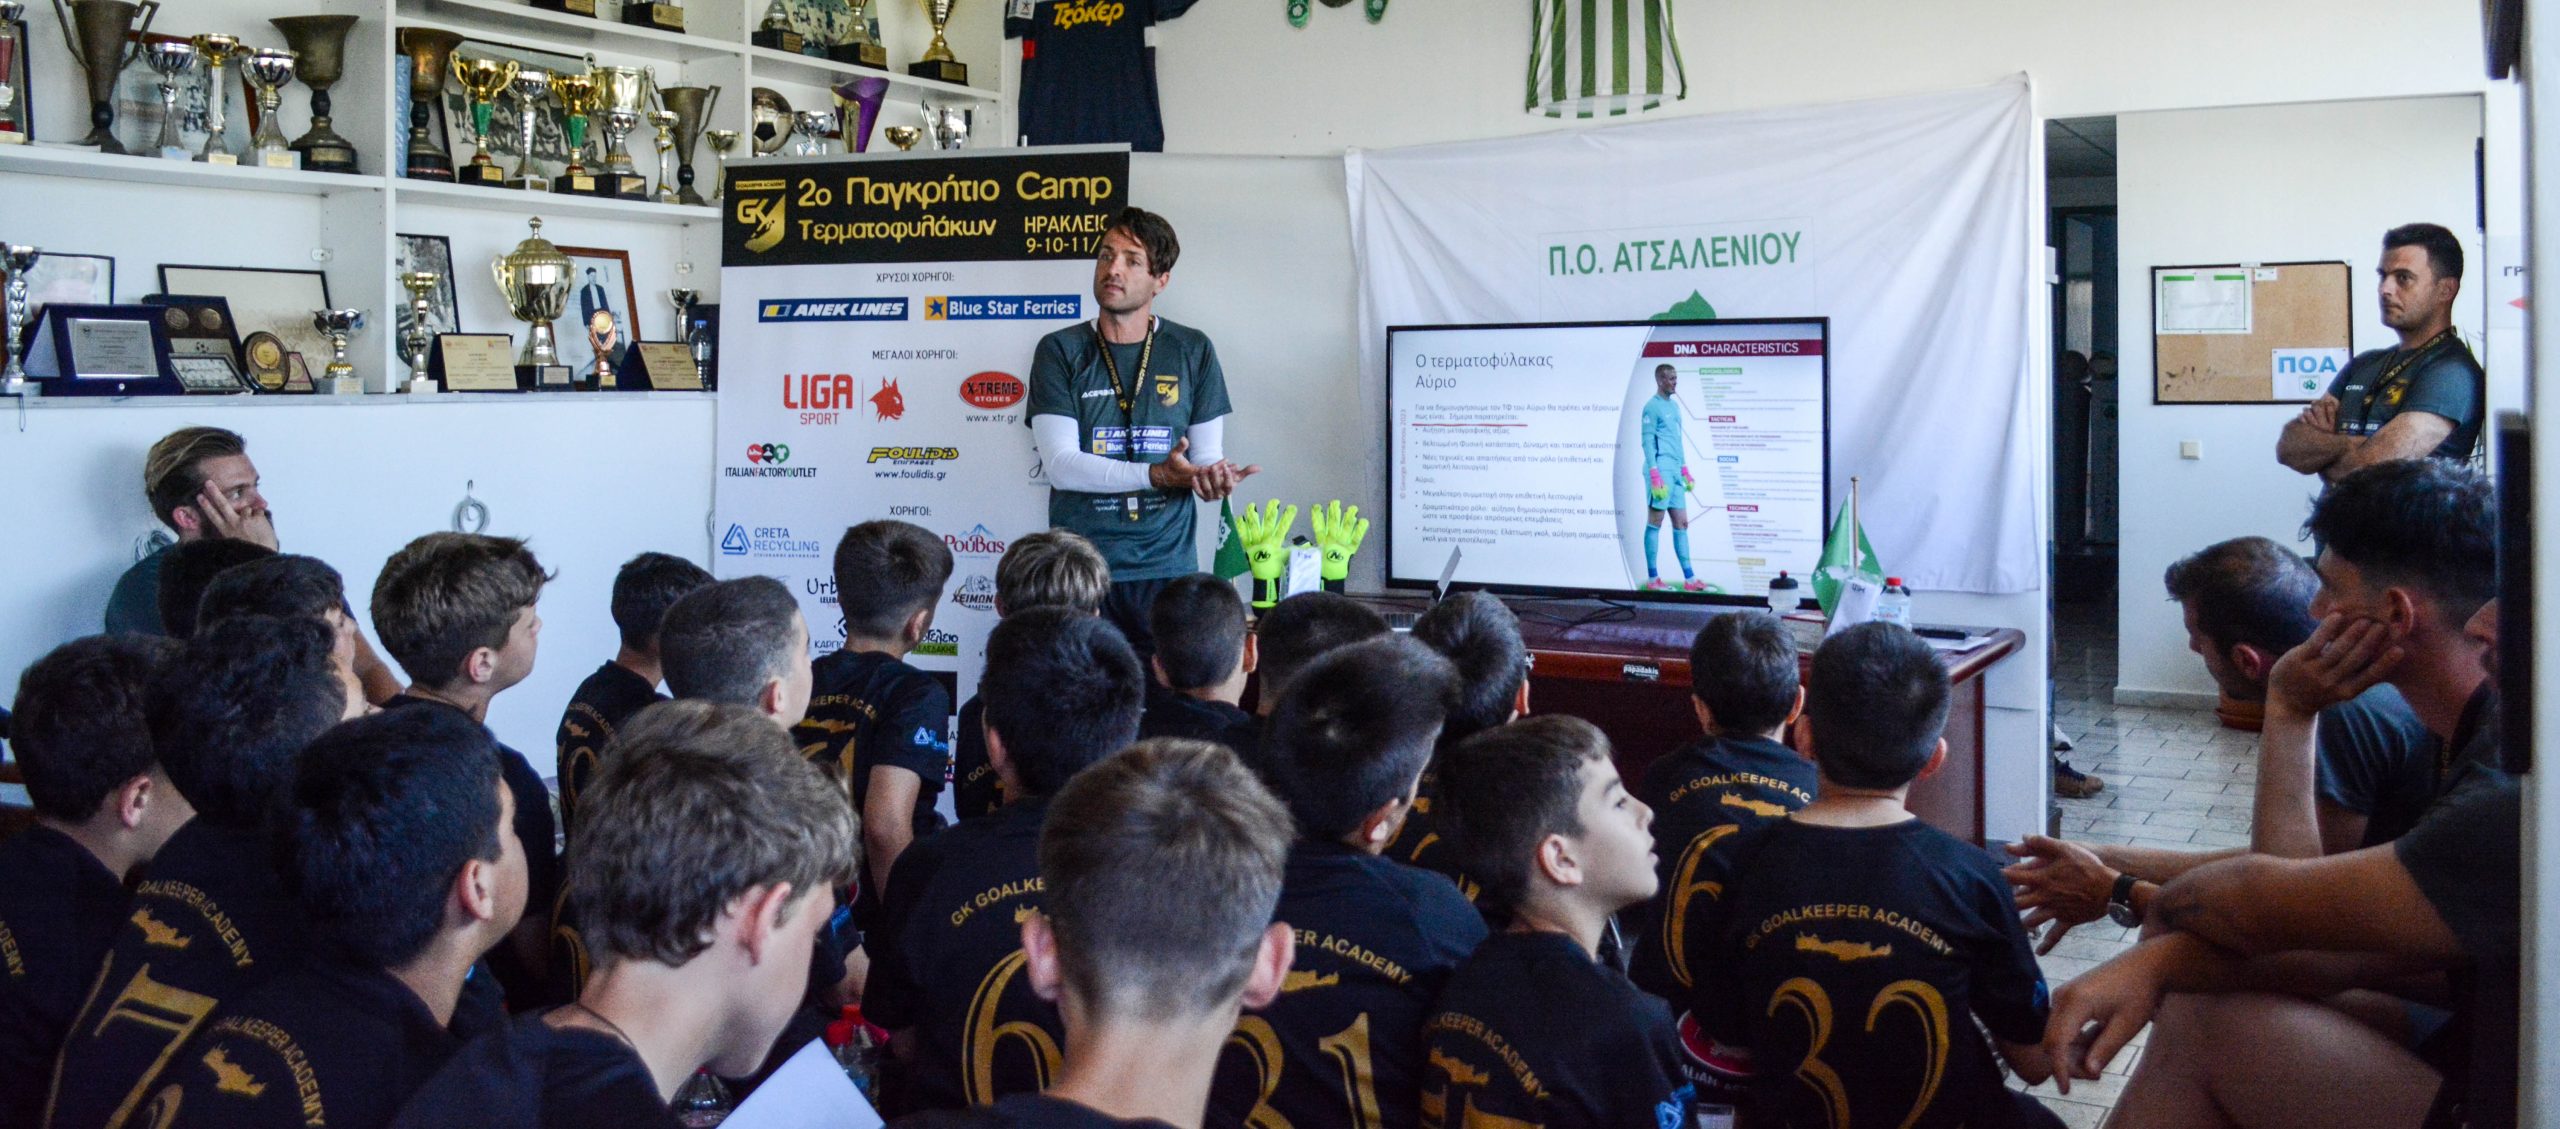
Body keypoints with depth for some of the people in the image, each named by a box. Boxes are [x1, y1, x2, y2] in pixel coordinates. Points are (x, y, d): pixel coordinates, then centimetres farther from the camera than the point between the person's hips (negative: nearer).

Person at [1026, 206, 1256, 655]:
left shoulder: (1193, 351, 7)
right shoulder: (1060, 350, 3)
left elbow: (1206, 455, 7)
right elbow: (1061, 465, -8)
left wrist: (1214, 479, -18)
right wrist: (1158, 474, -20)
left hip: (1167, 567, 1)